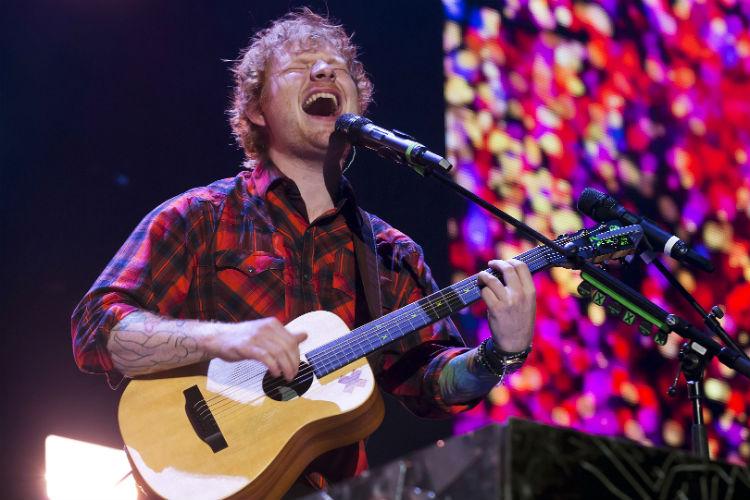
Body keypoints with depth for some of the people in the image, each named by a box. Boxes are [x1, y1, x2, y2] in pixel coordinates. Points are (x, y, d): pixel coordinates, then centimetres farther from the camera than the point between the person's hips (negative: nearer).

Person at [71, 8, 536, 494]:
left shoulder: (392, 255, 14)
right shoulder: (199, 218, 3)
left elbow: (430, 381, 9)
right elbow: (95, 331, -5)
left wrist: (501, 353, -10)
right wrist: (218, 338, -20)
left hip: (335, 485, 3)